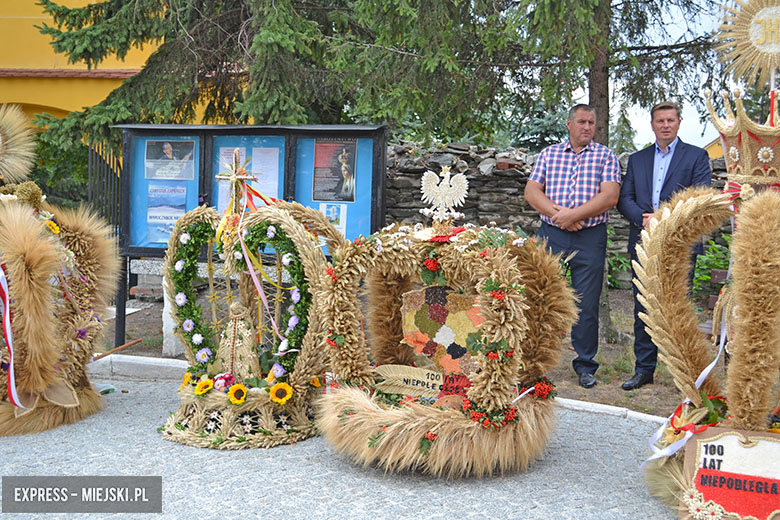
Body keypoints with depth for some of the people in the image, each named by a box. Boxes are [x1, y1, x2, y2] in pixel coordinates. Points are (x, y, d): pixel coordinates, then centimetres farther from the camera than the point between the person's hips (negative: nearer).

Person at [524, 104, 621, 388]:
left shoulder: (606, 156, 6)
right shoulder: (549, 154, 12)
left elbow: (610, 196, -7)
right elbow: (531, 191, 3)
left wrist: (574, 214, -15)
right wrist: (557, 213, -12)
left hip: (590, 239, -1)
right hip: (551, 235, 2)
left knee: (587, 306, 2)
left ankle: (585, 366, 14)